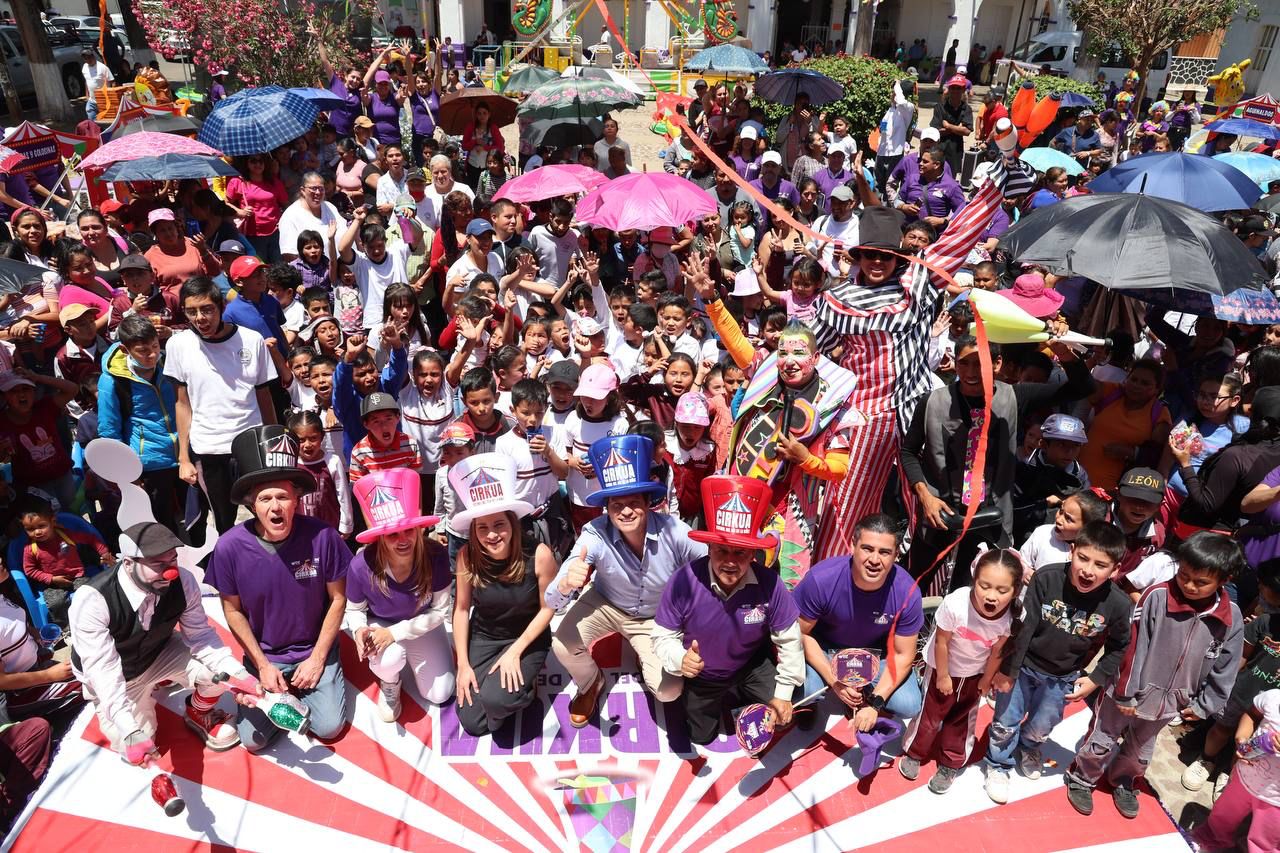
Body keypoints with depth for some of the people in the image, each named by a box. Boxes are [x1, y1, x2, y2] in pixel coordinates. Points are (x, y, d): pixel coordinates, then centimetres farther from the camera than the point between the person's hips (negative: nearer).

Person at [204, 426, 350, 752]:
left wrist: (317, 658, -9)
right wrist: (262, 665, -7)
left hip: (315, 649, -1)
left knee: (329, 726, -7)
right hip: (264, 654, 1)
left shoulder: (322, 537, -25)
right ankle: (285, 695, 25)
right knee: (253, 739, -5)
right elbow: (233, 610, -5)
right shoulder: (230, 547, -22)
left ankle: (300, 689, 24)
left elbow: (337, 599, -10)